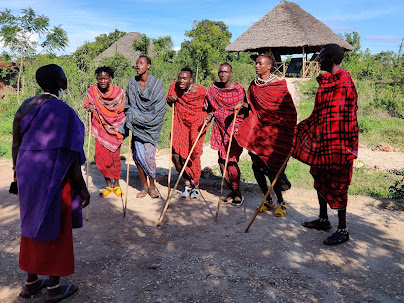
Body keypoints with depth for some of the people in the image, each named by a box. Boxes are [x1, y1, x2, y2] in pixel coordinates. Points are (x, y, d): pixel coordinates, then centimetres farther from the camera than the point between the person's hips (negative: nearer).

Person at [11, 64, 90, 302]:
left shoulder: (26, 106, 5)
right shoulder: (63, 112, -18)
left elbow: (16, 144, 10)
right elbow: (69, 155, -18)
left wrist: (18, 172, 22)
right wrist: (82, 188, -11)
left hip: (28, 173, 7)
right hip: (53, 178, -7)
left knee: (33, 226, 20)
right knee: (55, 229, 8)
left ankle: (31, 282, 36)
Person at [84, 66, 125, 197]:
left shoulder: (119, 92, -6)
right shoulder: (92, 90, -4)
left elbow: (122, 112, 5)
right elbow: (87, 105, 11)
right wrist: (89, 107, -11)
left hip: (114, 129, -1)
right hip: (100, 128, 1)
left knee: (115, 156, -2)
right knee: (100, 156, -5)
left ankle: (116, 184, 18)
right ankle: (108, 184, 14)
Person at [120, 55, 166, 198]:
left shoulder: (157, 82, -3)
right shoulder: (132, 82, 6)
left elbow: (159, 107, -4)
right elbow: (129, 103, 16)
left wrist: (146, 118, -8)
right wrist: (131, 117, 4)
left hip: (151, 125, -3)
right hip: (136, 124, 3)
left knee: (149, 154, -10)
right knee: (138, 154, -1)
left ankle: (152, 185, 8)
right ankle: (144, 186, 12)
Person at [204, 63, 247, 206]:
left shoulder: (238, 88, -2)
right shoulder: (213, 88, 9)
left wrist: (240, 107, -18)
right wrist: (209, 115, 3)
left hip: (234, 127, -5)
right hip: (219, 127, 5)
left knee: (231, 160, -9)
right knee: (222, 160, 4)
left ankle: (237, 192, 10)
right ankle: (232, 191, 19)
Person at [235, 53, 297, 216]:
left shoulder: (279, 85, -6)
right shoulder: (254, 85, 11)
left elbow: (290, 111, -4)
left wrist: (290, 134, -7)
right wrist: (242, 105, 4)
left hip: (273, 130, -5)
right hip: (256, 128, 5)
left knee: (270, 167, -7)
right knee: (257, 167, 4)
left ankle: (281, 202, 13)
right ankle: (268, 200, 23)